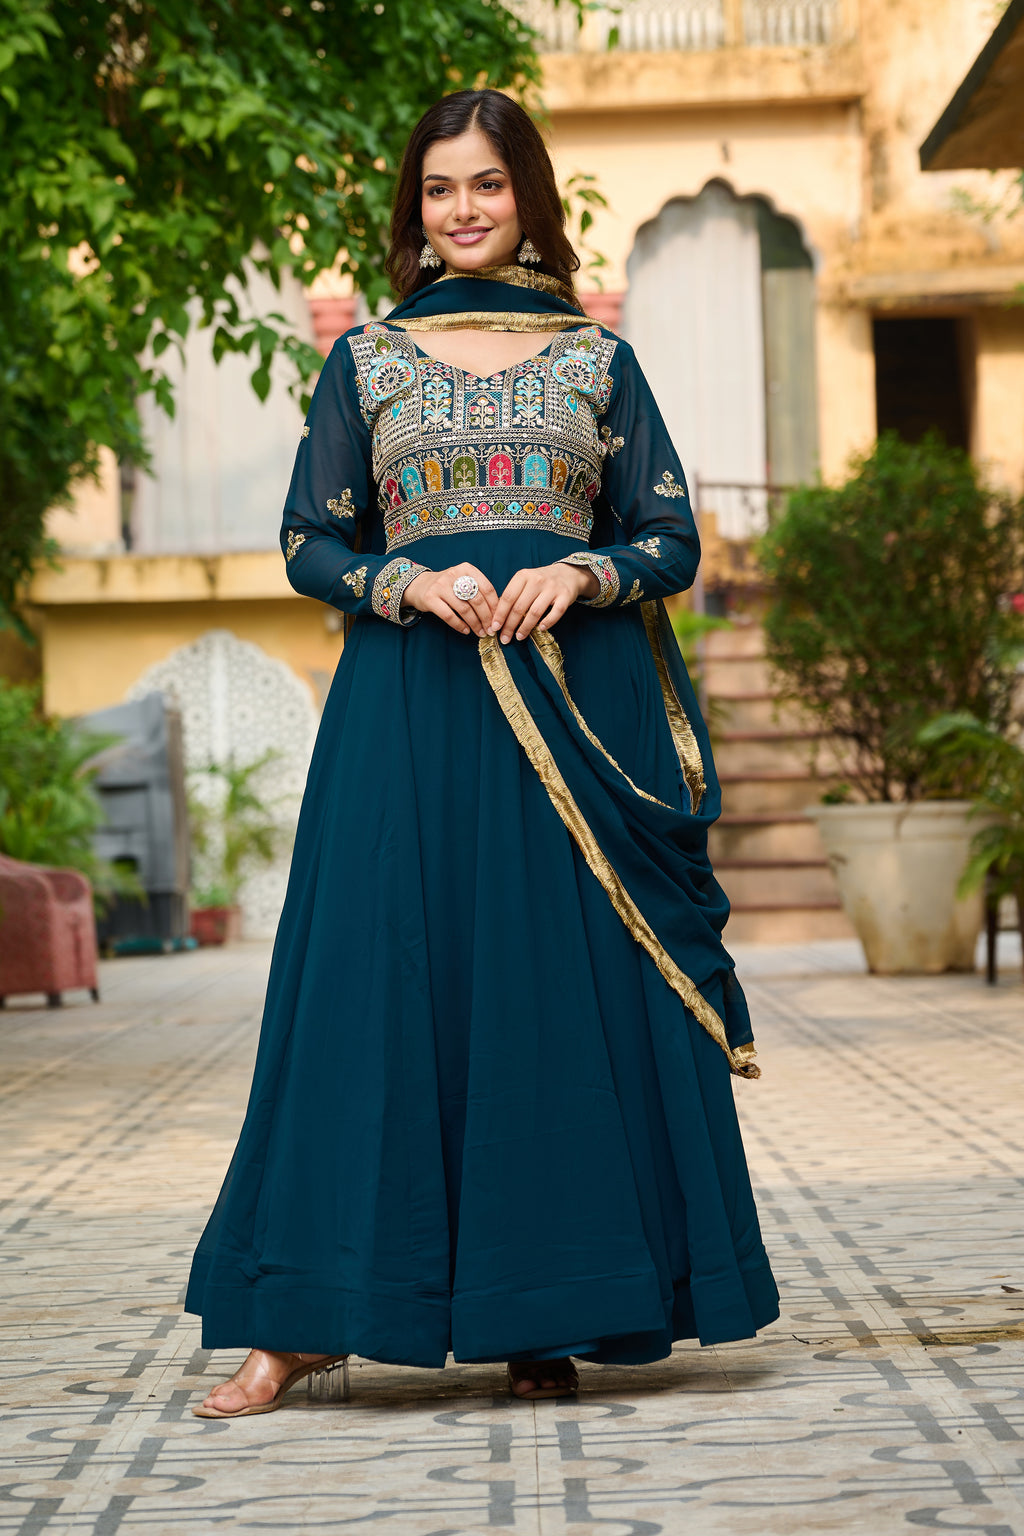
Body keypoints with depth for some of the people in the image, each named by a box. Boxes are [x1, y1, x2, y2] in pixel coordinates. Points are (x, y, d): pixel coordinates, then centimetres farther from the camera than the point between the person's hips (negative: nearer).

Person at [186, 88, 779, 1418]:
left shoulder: (597, 358, 11)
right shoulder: (366, 360, 10)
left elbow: (673, 544, 9)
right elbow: (310, 545, 9)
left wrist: (579, 574, -11)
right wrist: (412, 583, -11)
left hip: (573, 696, 1)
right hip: (409, 705, -1)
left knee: (566, 991, -1)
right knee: (376, 986, -5)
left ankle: (547, 1319, 7)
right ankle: (300, 1323, -1)